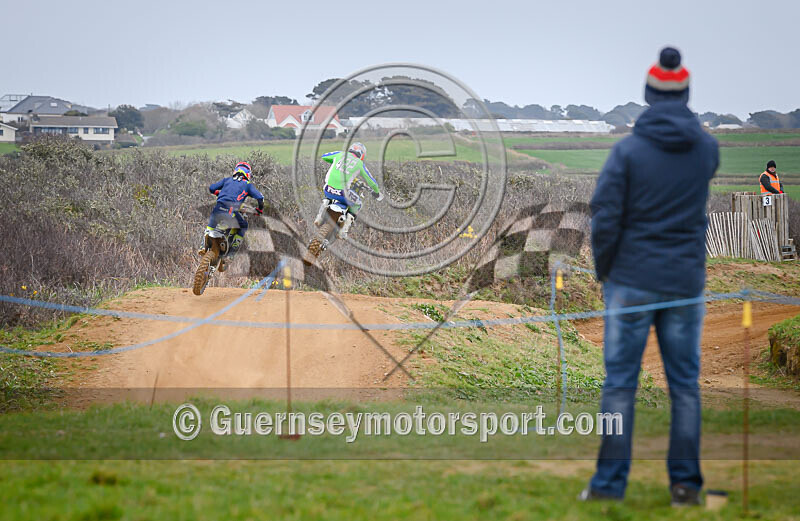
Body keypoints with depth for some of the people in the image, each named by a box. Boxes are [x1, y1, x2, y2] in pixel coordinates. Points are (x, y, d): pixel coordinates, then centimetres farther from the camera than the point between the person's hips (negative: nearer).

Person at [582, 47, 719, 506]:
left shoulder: (629, 150, -10)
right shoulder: (707, 148, -1)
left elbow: (605, 217, -12)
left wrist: (603, 268, 3)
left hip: (632, 282, -2)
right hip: (686, 283, 2)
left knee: (620, 381, 3)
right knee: (685, 383, 9)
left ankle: (611, 480, 3)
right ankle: (686, 482, 9)